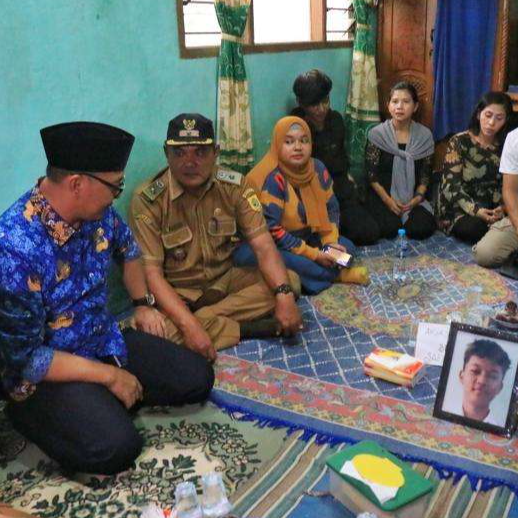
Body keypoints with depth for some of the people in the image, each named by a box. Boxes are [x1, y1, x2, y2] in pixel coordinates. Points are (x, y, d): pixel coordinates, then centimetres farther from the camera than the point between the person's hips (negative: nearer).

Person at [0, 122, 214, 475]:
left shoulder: (98, 212, -8)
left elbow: (127, 250, 18)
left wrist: (143, 304, 12)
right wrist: (109, 376, -19)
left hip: (105, 341, 7)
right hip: (44, 374, -7)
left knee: (198, 379, 1)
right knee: (115, 448, -28)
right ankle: (36, 416, 0)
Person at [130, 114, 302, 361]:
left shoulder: (235, 186, -7)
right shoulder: (147, 199, -18)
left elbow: (263, 245, -12)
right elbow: (150, 271, -22)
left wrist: (284, 295, -31)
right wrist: (190, 326, -36)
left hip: (224, 280, 4)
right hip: (175, 292, -3)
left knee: (290, 281, -16)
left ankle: (204, 319, -21)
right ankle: (247, 327, -20)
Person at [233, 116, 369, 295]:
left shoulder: (317, 168, -3)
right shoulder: (272, 178, -24)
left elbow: (331, 208, 7)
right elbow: (270, 229, -28)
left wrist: (330, 242, -11)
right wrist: (313, 254, -26)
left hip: (304, 238, 7)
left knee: (346, 247, -3)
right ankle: (336, 275, -19)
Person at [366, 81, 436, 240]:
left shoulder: (424, 135, 1)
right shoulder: (377, 134, -5)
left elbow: (425, 174, 5)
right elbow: (371, 174, -5)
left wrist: (417, 198, -12)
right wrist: (388, 200, -15)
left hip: (412, 197, 2)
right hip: (383, 195, -2)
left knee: (422, 228, -23)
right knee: (389, 229, -27)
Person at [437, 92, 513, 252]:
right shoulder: (460, 141, -7)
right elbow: (451, 186, -13)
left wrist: (502, 208, -18)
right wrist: (475, 210, -26)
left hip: (490, 208, 3)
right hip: (459, 207, -3)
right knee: (474, 228, -34)